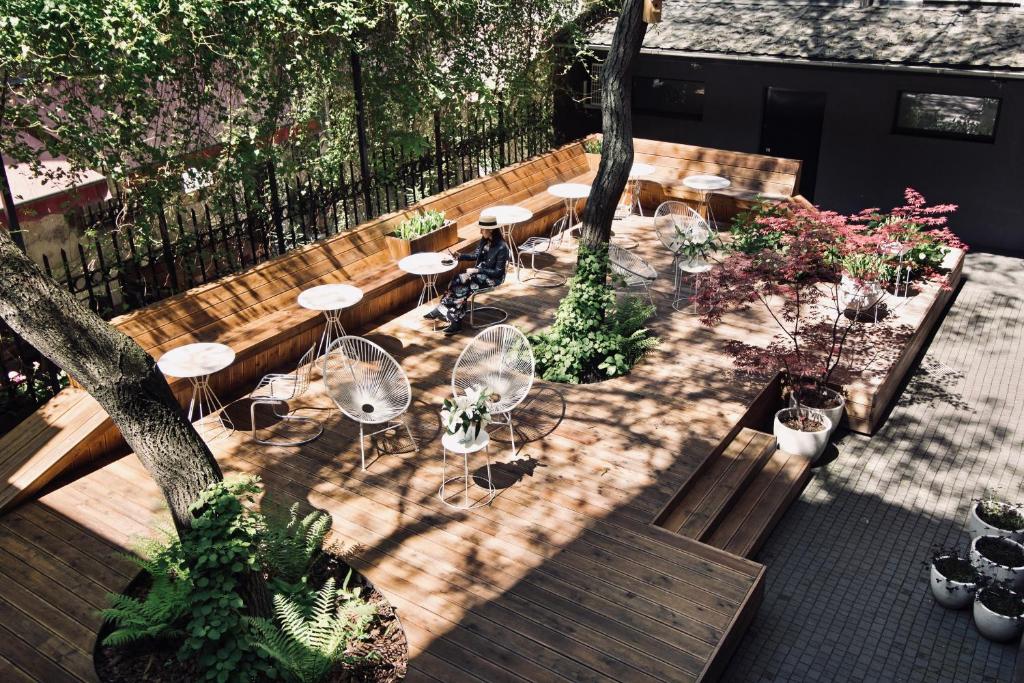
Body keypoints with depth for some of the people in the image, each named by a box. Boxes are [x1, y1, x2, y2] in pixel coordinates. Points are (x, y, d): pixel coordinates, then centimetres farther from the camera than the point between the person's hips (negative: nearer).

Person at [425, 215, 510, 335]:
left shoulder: (502, 247, -22)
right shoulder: (484, 240, 1)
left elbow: (498, 272, -20)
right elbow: (475, 255, 15)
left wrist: (477, 270, -21)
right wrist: (458, 256, 1)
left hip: (492, 278, -8)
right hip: (479, 272, 8)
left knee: (463, 288, -25)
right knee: (456, 282, -16)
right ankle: (441, 310, -15)